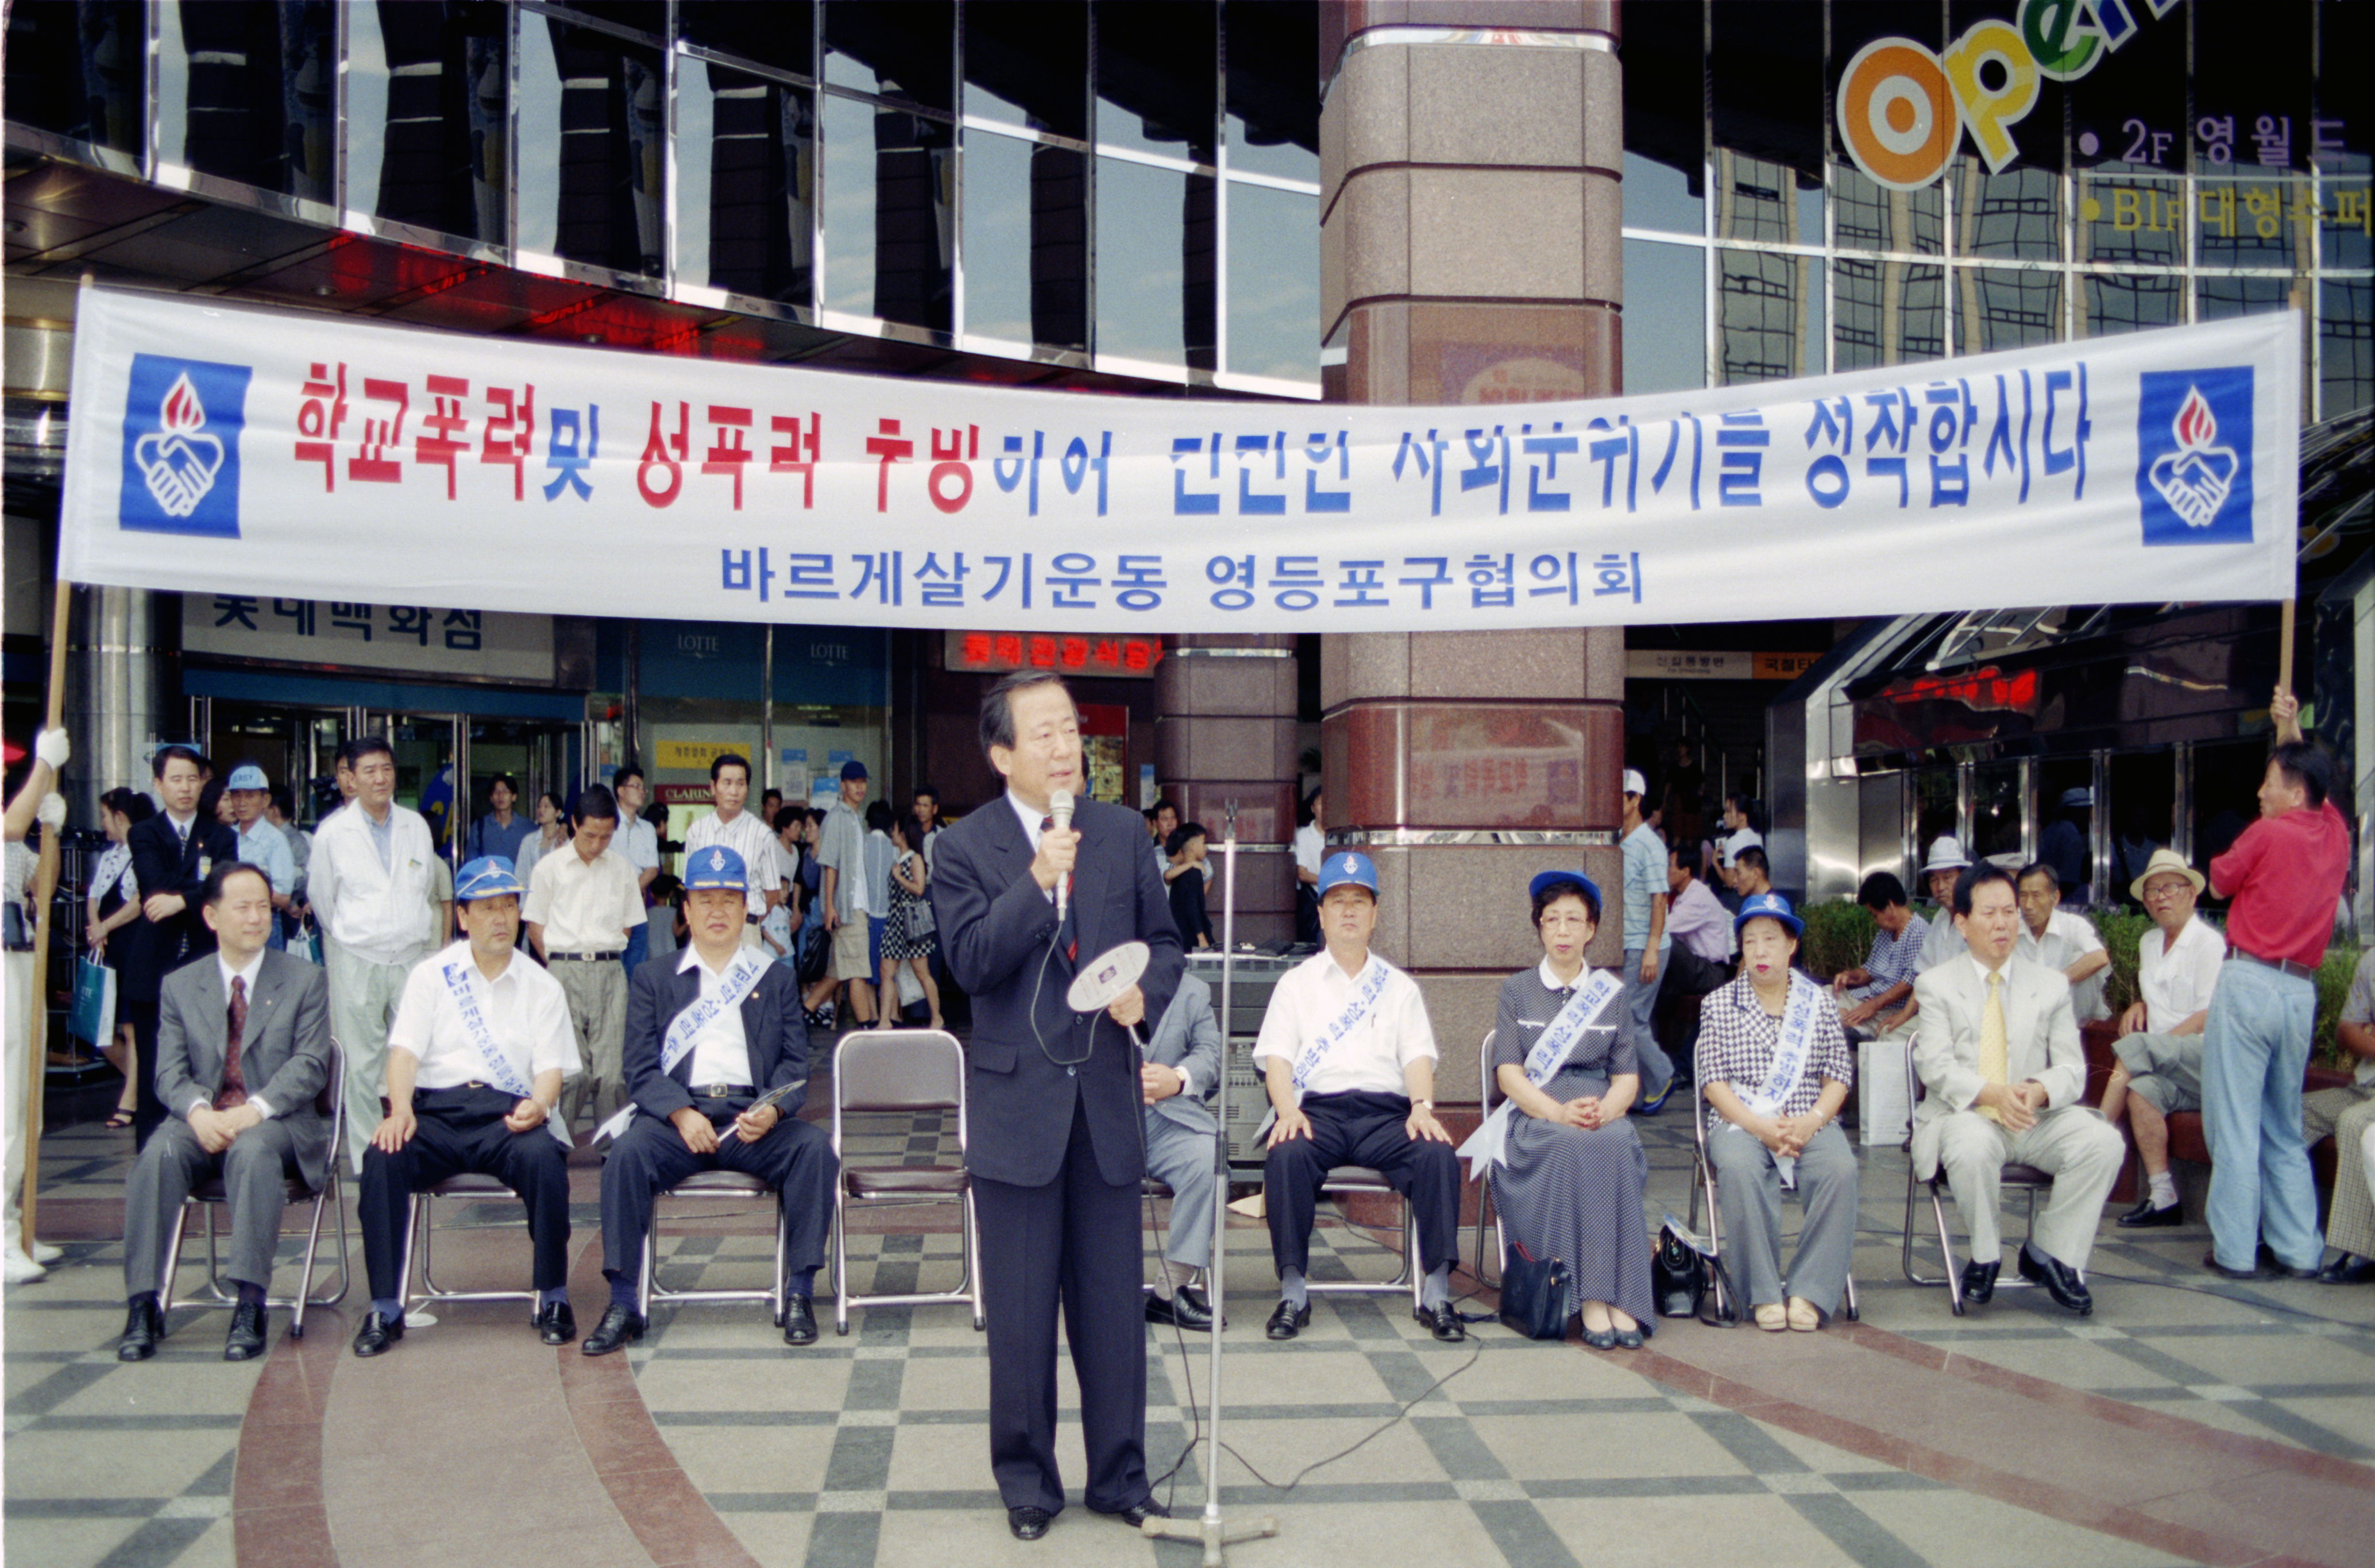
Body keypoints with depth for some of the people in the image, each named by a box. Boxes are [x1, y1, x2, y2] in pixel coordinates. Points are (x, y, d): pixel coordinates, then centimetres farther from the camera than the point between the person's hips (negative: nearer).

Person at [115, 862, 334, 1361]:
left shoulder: (305, 981, 8)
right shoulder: (179, 986, 15)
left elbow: (311, 1064, -3)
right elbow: (170, 1071, 5)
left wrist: (256, 1110, -21)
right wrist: (199, 1112, -19)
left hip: (277, 1121, -2)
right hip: (203, 1122, 2)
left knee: (252, 1151, -37)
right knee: (158, 1155, -30)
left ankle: (249, 1309, -38)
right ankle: (143, 1308, -28)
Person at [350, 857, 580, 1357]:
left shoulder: (541, 987, 14)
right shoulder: (431, 975, 13)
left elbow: (551, 1067, 6)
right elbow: (405, 1051, 2)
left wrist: (539, 1105, -18)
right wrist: (400, 1111, -17)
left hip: (508, 1112, 0)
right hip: (437, 1108, 1)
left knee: (544, 1156, -33)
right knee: (382, 1159, -30)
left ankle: (552, 1300, -16)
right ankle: (385, 1310, -17)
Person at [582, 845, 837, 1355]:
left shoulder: (775, 981, 20)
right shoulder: (653, 979, 18)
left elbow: (794, 1065, 10)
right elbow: (641, 1068, 6)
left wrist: (771, 1111, -13)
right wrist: (681, 1114, -14)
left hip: (753, 1116, 1)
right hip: (675, 1115, -1)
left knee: (815, 1148, -28)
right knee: (628, 1153, -31)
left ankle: (800, 1293, -20)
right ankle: (623, 1305, -25)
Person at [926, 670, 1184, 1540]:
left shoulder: (1124, 832, 7)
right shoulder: (964, 847, -3)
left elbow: (1164, 941, 13)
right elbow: (971, 962, -14)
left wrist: (1147, 990, -9)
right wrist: (1037, 881, -25)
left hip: (1109, 1097, 3)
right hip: (1017, 1104, -3)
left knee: (1113, 1304, 10)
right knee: (1021, 1311, 6)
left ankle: (1120, 1476, 23)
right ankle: (1026, 1481, 21)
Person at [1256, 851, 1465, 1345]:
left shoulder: (1400, 988, 23)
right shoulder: (1296, 983, 19)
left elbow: (1418, 1055, 10)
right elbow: (1276, 1057, 6)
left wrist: (1422, 1108, -12)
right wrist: (1287, 1111, -14)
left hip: (1386, 1112, 1)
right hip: (1316, 1108, -1)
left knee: (1438, 1155, -30)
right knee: (1286, 1156, -35)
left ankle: (1436, 1294, -24)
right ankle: (1293, 1292, -26)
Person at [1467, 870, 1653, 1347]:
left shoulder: (1612, 993, 19)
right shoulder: (1517, 991, 14)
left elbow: (1628, 1076, 11)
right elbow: (1509, 1072, 2)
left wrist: (1604, 1110, -13)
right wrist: (1560, 1113, -16)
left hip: (1603, 1116, 1)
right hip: (1533, 1117, -1)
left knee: (1615, 1143, -35)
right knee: (1573, 1146, -36)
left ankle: (1620, 1297, -39)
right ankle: (1591, 1299, -38)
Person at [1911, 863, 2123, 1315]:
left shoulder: (2051, 986, 13)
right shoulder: (1936, 985, 6)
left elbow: (2072, 1069, 5)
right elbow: (1936, 1066, -6)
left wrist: (2040, 1090, -20)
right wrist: (1991, 1093, -26)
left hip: (2037, 1118, 3)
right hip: (1965, 1115, -3)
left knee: (2104, 1142, -25)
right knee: (1973, 1147, -38)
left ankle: (2049, 1251, -6)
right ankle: (1984, 1256, -10)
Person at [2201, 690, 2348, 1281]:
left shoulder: (2268, 833, -10)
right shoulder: (2335, 834, 8)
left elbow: (2218, 883, 6)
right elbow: (2311, 778, 28)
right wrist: (2290, 730, 26)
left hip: (2250, 982, -6)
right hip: (2302, 992, 6)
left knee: (2235, 1123, -2)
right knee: (2285, 1128, 15)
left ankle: (2235, 1249, -2)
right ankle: (2299, 1247, 12)